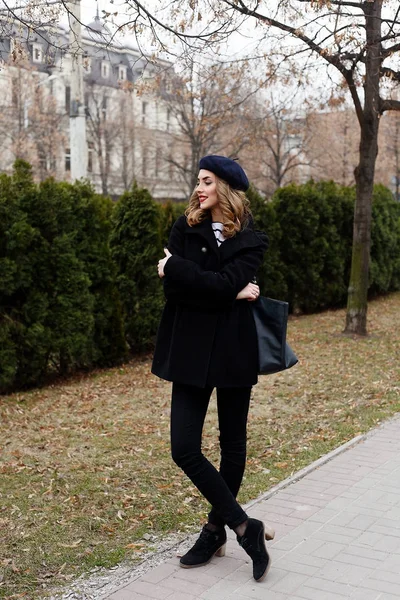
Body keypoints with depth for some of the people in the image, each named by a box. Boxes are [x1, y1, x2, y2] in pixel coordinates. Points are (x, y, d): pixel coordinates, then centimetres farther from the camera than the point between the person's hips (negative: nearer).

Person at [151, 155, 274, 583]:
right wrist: (229, 293, -16)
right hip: (190, 350, 2)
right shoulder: (185, 228, 4)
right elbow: (173, 288, -9)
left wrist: (174, 267, -11)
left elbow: (226, 283, -18)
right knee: (184, 448, -6)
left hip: (233, 351, -1)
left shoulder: (250, 240, -1)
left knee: (232, 445, 10)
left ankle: (216, 530, 28)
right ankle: (245, 528, 8)